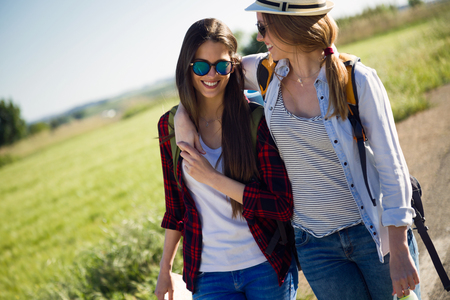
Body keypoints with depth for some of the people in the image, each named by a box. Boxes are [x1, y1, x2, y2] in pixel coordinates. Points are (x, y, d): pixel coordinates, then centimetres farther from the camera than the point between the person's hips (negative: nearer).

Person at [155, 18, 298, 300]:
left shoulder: (257, 119, -10)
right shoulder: (170, 126, 0)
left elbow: (283, 205, -13)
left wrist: (212, 177, -17)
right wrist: (165, 270, 14)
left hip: (267, 267, -2)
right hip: (209, 274, 2)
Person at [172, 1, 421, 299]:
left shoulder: (357, 80, -14)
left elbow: (391, 165, -12)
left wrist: (400, 251, -15)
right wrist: (183, 113, 0)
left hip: (374, 233, -3)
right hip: (315, 245, 3)